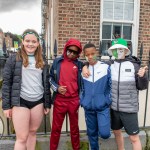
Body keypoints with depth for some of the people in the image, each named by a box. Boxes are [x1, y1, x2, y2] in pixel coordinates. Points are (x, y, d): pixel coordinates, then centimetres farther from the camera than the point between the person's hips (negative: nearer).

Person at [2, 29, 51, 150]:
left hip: (38, 101, 4)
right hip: (21, 101, -3)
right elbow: (6, 82, -2)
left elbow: (46, 84, 12)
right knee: (22, 138, 1)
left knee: (33, 132, 15)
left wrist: (47, 104, 10)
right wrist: (6, 105, -5)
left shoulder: (42, 62, 9)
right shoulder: (14, 59, -2)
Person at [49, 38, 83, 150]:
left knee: (74, 127, 14)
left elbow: (82, 83, 8)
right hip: (59, 100, 0)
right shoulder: (57, 62, 3)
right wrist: (56, 87, -9)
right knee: (56, 128, 8)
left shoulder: (79, 64, 4)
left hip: (74, 100, 1)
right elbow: (50, 78, 8)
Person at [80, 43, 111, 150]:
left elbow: (111, 86, 1)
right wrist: (82, 102, 7)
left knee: (104, 133, -10)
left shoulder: (106, 67, -4)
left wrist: (109, 102, -1)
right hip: (88, 107, 3)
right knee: (92, 133, 13)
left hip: (103, 106, -2)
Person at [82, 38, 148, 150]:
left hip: (129, 108, -3)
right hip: (114, 107, 4)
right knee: (117, 132, 22)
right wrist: (85, 67, -8)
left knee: (134, 138, 5)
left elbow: (142, 86, -4)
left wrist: (143, 76, -24)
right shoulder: (109, 65, -1)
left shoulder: (134, 65, -8)